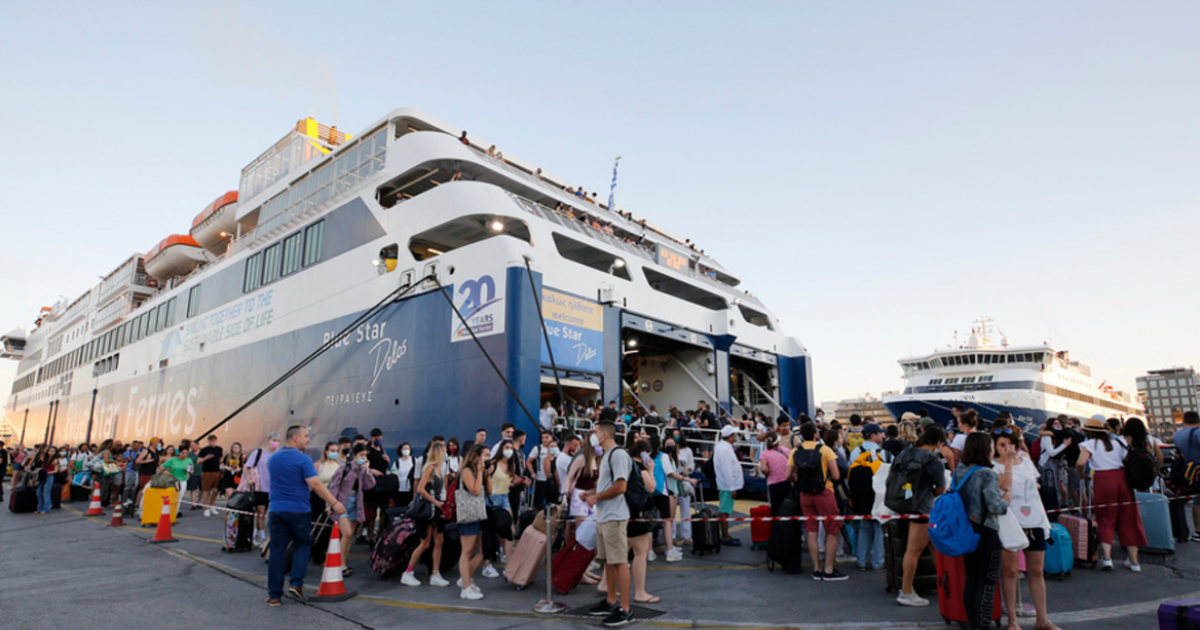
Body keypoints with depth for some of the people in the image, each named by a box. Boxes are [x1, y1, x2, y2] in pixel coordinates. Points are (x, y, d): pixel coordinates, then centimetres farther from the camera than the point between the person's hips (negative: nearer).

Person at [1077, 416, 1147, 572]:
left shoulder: (1089, 444, 1)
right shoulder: (1117, 441, 16)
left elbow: (1081, 462, -13)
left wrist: (1080, 473, 5)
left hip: (1103, 480, -4)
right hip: (1122, 478, 4)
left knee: (1105, 520, 5)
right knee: (1128, 519, 11)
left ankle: (1107, 557, -5)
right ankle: (1133, 560, 15)